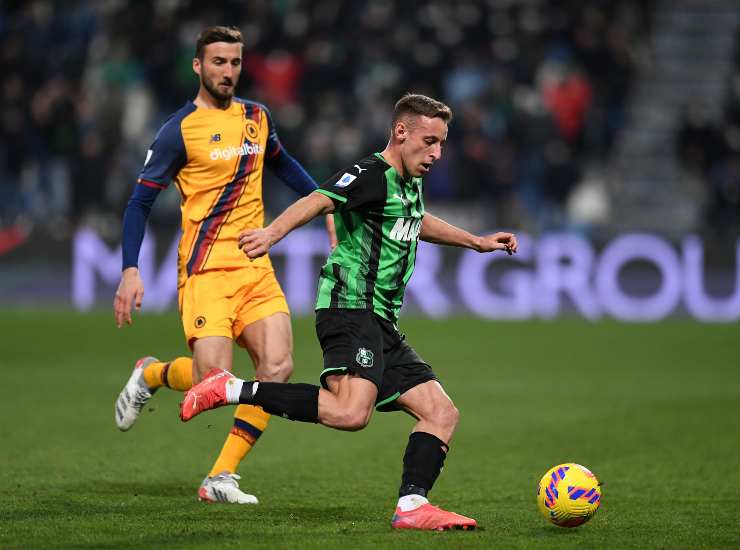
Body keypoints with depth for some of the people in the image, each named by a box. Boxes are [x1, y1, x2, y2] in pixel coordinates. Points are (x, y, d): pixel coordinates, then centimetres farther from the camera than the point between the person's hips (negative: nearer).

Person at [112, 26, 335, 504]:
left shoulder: (257, 118, 12)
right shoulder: (179, 130, -5)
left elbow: (283, 164, 33)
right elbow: (141, 201, -4)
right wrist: (131, 271, -13)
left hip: (256, 267, 5)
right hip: (206, 269, -5)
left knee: (277, 368, -13)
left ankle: (222, 478, -4)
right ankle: (151, 375, 19)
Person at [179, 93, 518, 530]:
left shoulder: (410, 184, 20)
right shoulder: (371, 175, -9)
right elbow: (319, 201, -27)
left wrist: (478, 242, 50)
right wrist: (273, 233, -45)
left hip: (380, 323, 10)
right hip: (350, 309, -10)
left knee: (442, 413, 3)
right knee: (352, 412, -30)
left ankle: (412, 506, -5)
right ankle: (231, 390, -19)